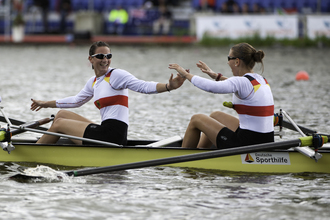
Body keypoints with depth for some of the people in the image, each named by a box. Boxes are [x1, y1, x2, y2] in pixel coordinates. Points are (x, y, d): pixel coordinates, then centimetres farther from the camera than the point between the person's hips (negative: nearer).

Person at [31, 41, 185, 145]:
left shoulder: (116, 75, -8)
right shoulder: (93, 82, 17)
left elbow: (144, 86, -21)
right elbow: (76, 101, 34)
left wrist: (169, 86, -39)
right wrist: (46, 104, 41)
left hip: (113, 134, -8)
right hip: (107, 133, 8)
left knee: (58, 123, 6)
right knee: (62, 114, 19)